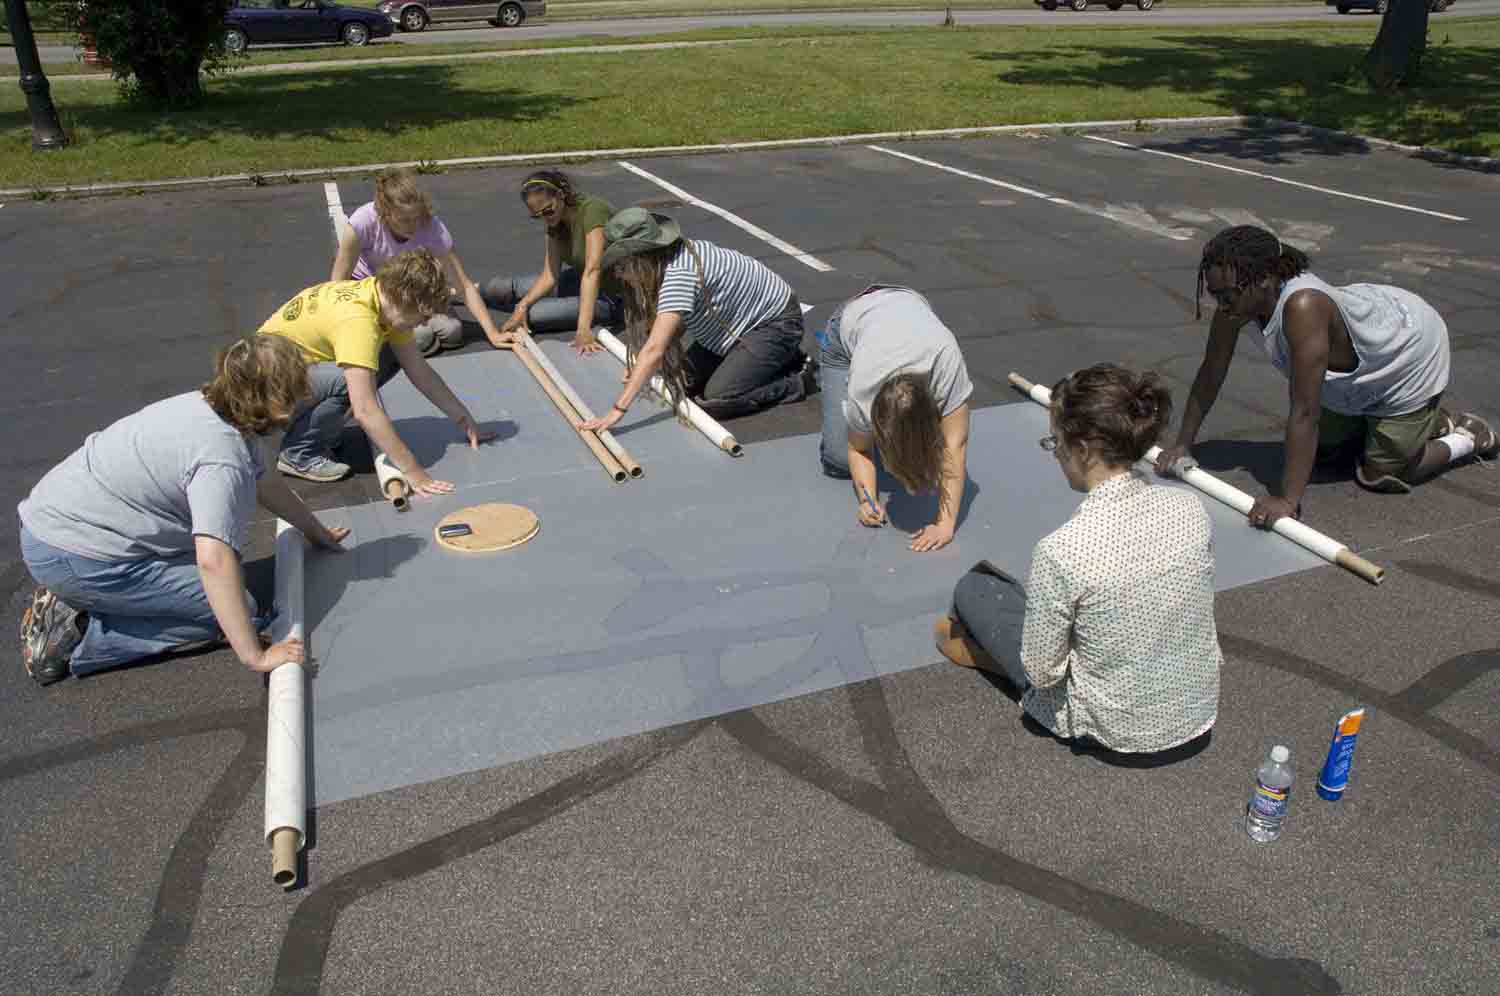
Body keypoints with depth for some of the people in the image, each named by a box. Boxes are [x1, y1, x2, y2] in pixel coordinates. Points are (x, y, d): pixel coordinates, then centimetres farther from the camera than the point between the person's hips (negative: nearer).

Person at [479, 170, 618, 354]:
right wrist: (523, 305, -27)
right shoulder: (555, 221, -4)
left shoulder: (591, 210, -27)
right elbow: (550, 274, -9)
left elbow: (592, 270, -38)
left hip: (609, 294, -7)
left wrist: (583, 329, -46)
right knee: (495, 289, -2)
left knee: (532, 314, -24)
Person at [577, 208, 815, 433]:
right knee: (687, 380, 6)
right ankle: (777, 360, 17)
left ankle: (801, 380, -2)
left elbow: (654, 349, -39)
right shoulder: (666, 259, -5)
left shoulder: (680, 274, -33)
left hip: (775, 322, -9)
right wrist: (641, 368, -7)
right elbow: (677, 322, 5)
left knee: (715, 401, -20)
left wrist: (617, 409, -42)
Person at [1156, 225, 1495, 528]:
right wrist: (1182, 444, -8)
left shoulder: (1302, 307, -45)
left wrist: (1288, 500, -43)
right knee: (1319, 451, 18)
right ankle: (1425, 420, 37)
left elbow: (1304, 413, -45)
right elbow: (1210, 374, -11)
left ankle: (1469, 436, 22)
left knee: (1379, 477, -3)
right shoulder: (1239, 301, -25)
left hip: (1409, 352, -7)